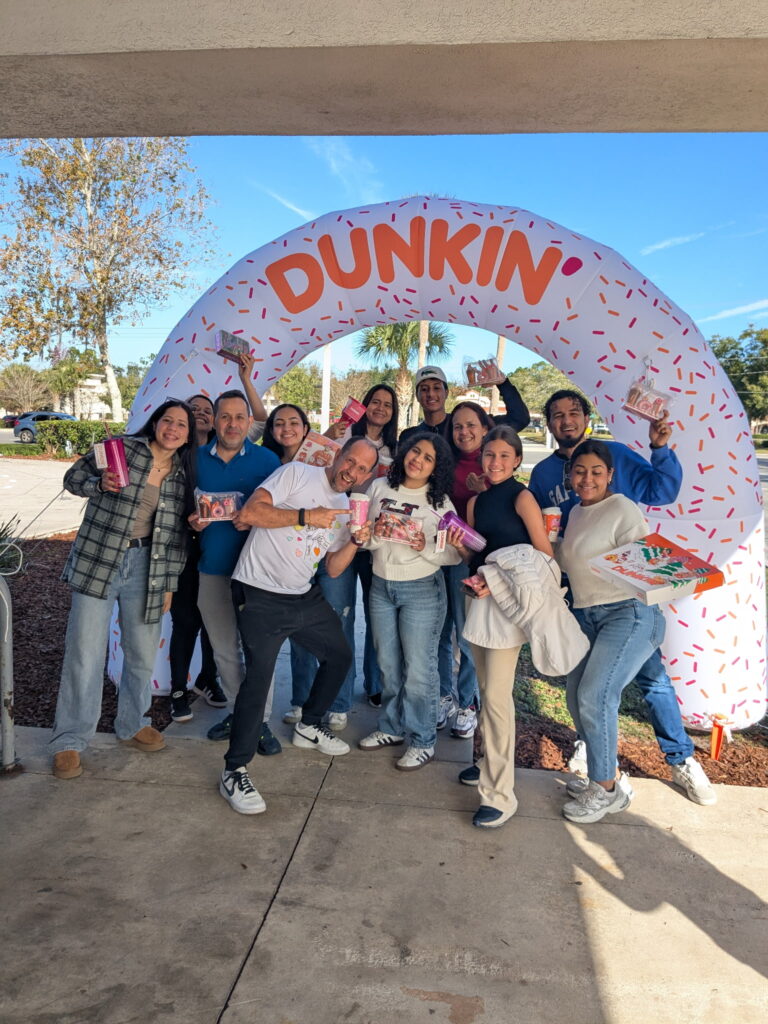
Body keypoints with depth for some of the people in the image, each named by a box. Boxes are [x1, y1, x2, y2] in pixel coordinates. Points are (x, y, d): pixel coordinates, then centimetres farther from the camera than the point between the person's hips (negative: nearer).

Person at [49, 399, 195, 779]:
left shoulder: (181, 476, 6)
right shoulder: (122, 447, -4)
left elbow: (176, 534, 10)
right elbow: (73, 477, 4)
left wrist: (168, 584, 10)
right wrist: (100, 484, -18)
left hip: (146, 568, 4)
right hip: (97, 562, -3)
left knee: (143, 653, 11)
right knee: (85, 652, -2)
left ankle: (133, 724, 33)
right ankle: (69, 741, 14)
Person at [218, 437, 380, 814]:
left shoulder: (345, 508, 13)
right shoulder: (297, 474, -8)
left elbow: (333, 568, 14)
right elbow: (248, 513, -20)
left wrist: (355, 541, -4)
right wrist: (306, 516, -21)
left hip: (305, 596, 8)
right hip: (261, 596, -8)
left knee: (340, 656, 16)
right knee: (259, 674, -15)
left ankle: (309, 727, 38)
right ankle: (234, 771, -1)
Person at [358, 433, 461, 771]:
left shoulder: (440, 502, -7)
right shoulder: (380, 488, 0)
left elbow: (453, 554, -7)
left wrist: (426, 548, -25)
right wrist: (375, 537, -18)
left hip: (422, 590, -4)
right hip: (381, 587, 4)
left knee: (418, 668, 2)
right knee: (388, 664, 17)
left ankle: (422, 741, 18)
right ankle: (391, 728, 36)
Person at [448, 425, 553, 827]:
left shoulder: (522, 498, -7)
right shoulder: (476, 501, 12)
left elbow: (545, 556, -10)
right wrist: (460, 547, -3)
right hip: (481, 598, 7)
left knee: (496, 696, -8)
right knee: (486, 690, 14)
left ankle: (500, 794, 0)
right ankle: (491, 762, 32)